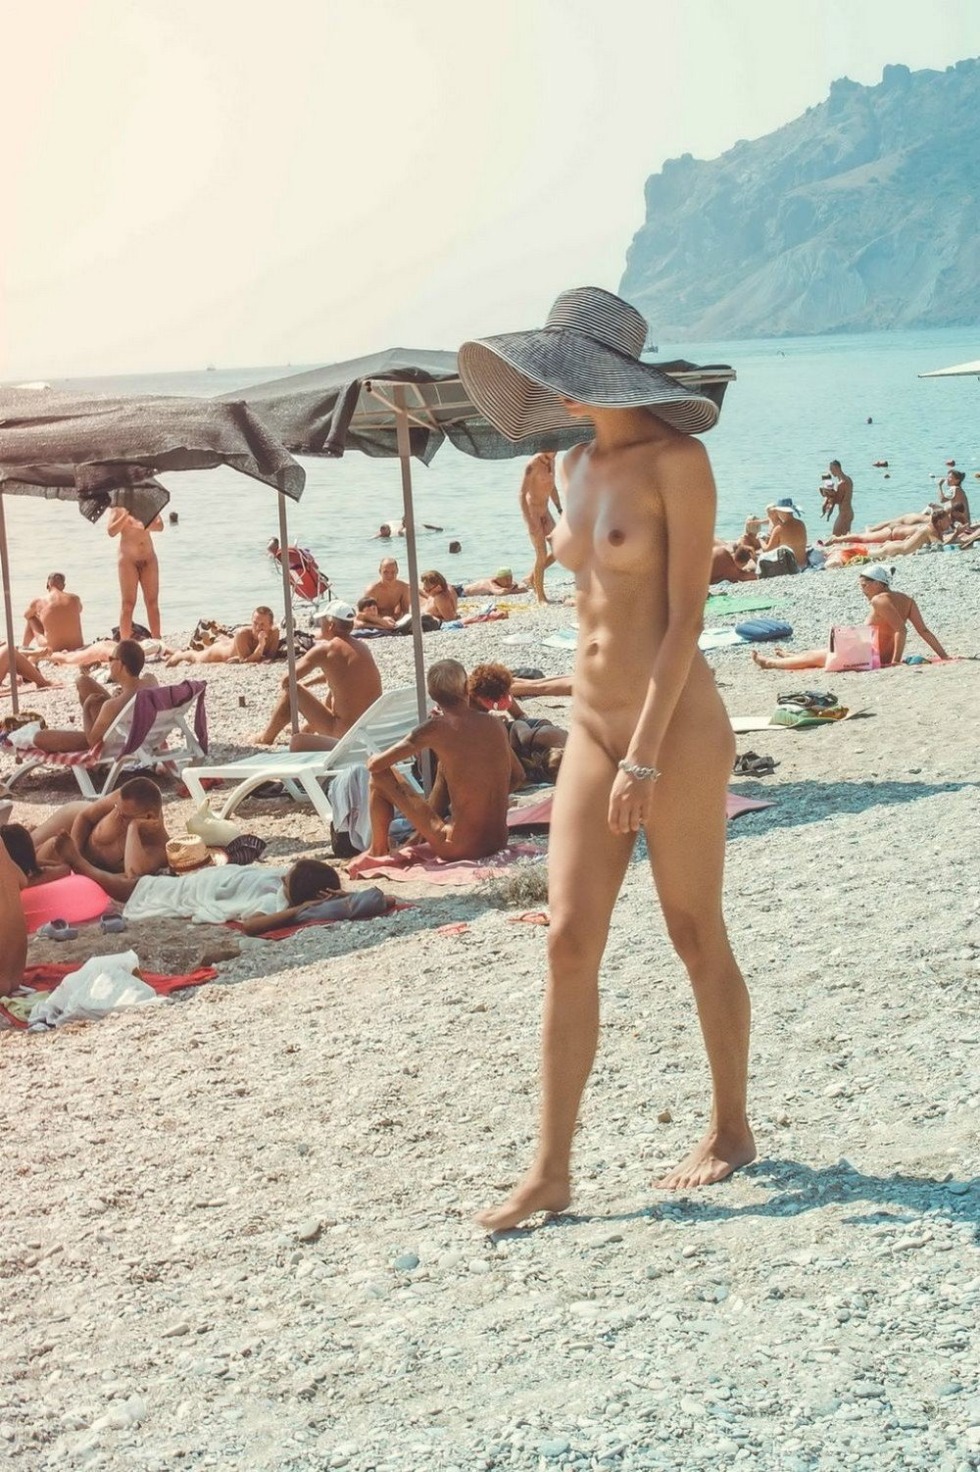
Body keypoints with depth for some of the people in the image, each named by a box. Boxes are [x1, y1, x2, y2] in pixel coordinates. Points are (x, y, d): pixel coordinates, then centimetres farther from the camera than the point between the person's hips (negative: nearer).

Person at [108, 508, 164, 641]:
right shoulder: (119, 509, 1)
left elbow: (160, 526, -8)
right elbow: (111, 532, -12)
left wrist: (145, 525, -28)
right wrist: (126, 516, -22)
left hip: (149, 558, 3)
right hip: (128, 560, -3)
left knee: (153, 602, 2)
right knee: (128, 604, -5)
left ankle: (157, 641, 5)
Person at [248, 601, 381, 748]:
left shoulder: (324, 649, -11)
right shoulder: (363, 646, 7)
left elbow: (287, 679, -6)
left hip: (345, 734, -7)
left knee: (292, 691, 8)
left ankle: (266, 737, 26)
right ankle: (308, 729, 55)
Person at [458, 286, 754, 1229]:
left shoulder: (676, 460, -11)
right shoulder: (578, 465, 11)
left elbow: (686, 616, -15)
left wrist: (645, 755, -18)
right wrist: (603, 736, 18)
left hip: (676, 726, -7)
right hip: (592, 728, 7)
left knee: (696, 938, 6)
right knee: (569, 943, 1)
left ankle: (731, 1130, 25)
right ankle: (550, 1171, 4)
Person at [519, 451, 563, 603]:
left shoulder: (551, 461, 4)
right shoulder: (532, 465, -22)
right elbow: (522, 494, -24)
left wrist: (560, 510, 12)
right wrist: (530, 522, -29)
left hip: (545, 511, 8)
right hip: (531, 511, -8)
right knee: (541, 554, -10)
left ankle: (532, 577, 22)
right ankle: (540, 596, 1)